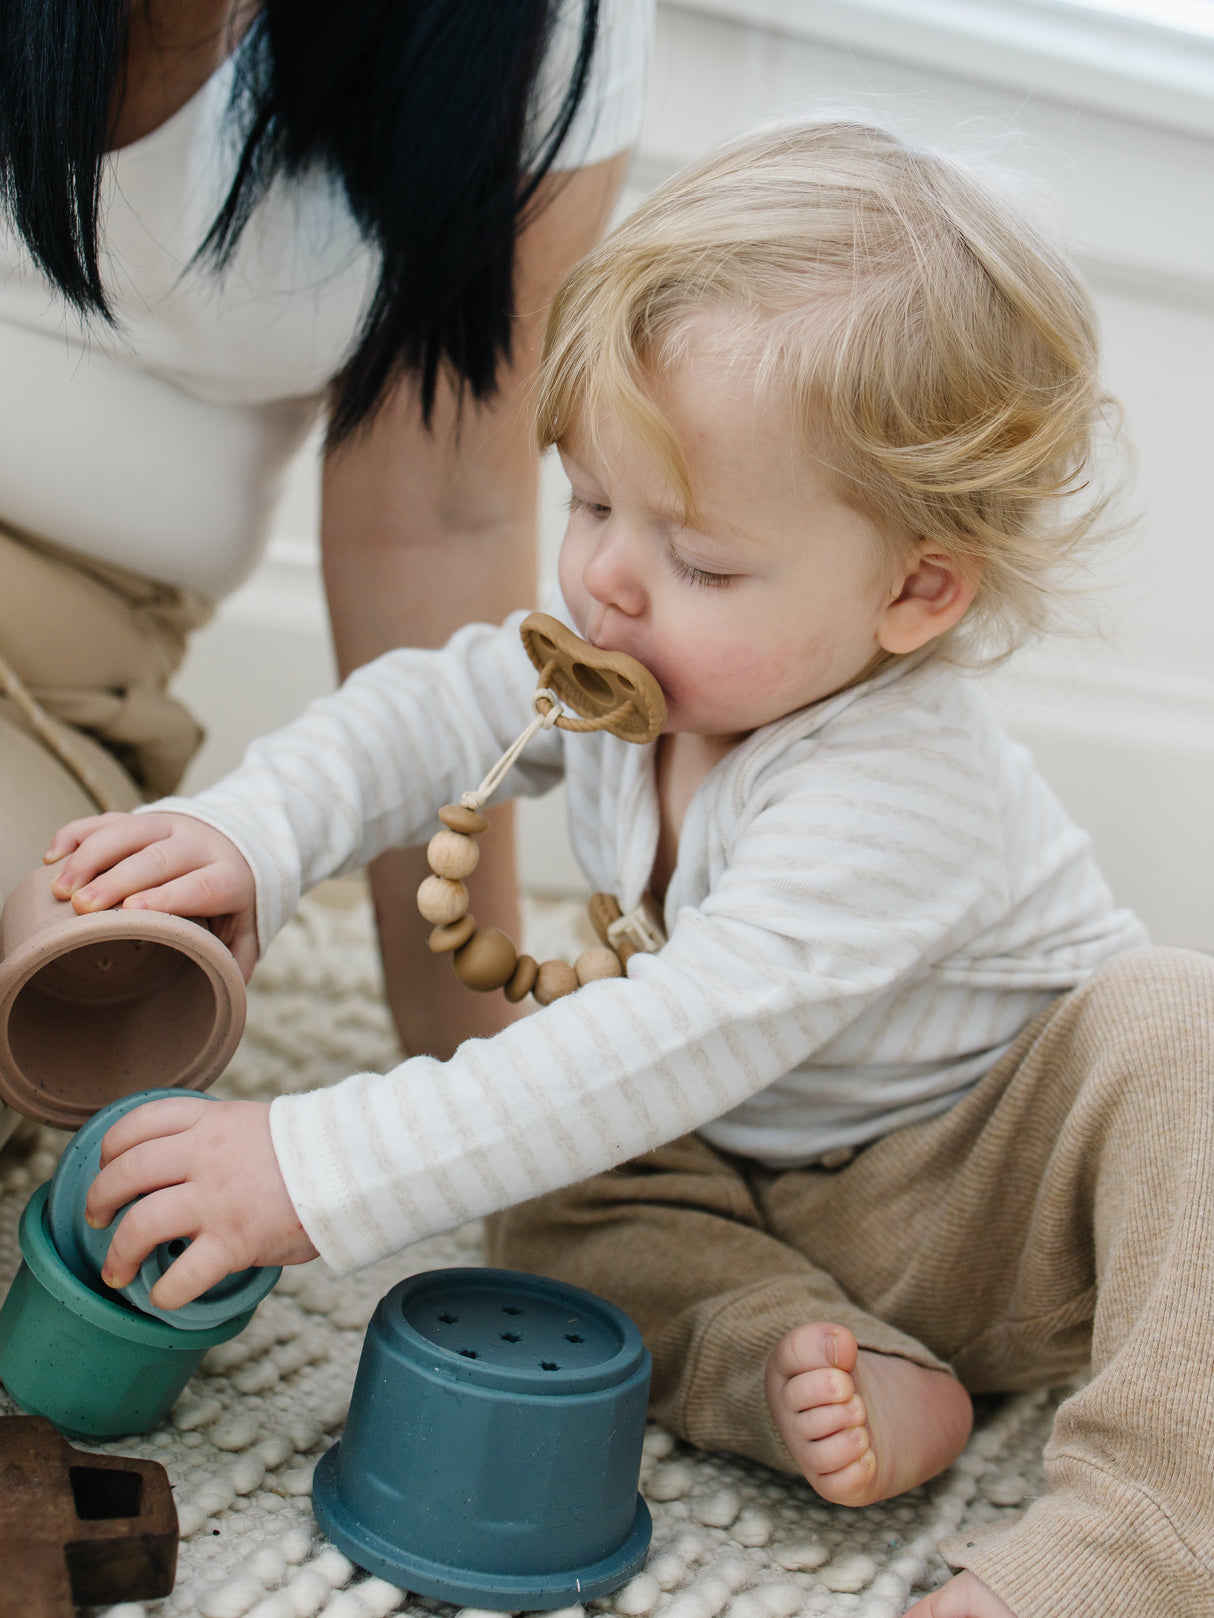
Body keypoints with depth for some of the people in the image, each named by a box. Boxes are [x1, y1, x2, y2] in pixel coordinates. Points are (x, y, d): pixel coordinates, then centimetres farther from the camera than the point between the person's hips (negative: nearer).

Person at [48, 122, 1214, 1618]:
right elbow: (424, 716, -2)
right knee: (551, 1212, -12)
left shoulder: (902, 787, -35)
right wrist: (247, 836, -24)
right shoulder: (616, 655, -12)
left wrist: (326, 1169, -46)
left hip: (1011, 1199, -6)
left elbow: (689, 1037, -43)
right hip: (758, 1193, 7)